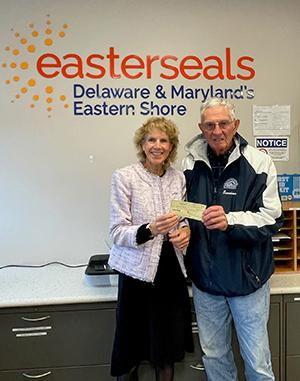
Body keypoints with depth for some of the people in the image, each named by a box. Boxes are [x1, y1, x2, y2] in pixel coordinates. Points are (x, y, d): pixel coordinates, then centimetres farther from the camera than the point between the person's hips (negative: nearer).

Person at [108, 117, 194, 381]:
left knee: (167, 349, 17)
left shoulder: (179, 177, 4)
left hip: (171, 269, 4)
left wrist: (185, 230, -6)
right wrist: (150, 230, -27)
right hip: (139, 270, -4)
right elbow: (117, 232, -11)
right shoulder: (124, 177, -9)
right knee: (132, 352, 10)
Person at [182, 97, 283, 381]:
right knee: (213, 355, 20)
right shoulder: (190, 163, 0)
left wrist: (230, 220, -30)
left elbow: (271, 219, -13)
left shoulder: (258, 163, -9)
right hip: (205, 278, 3)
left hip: (247, 276, -3)